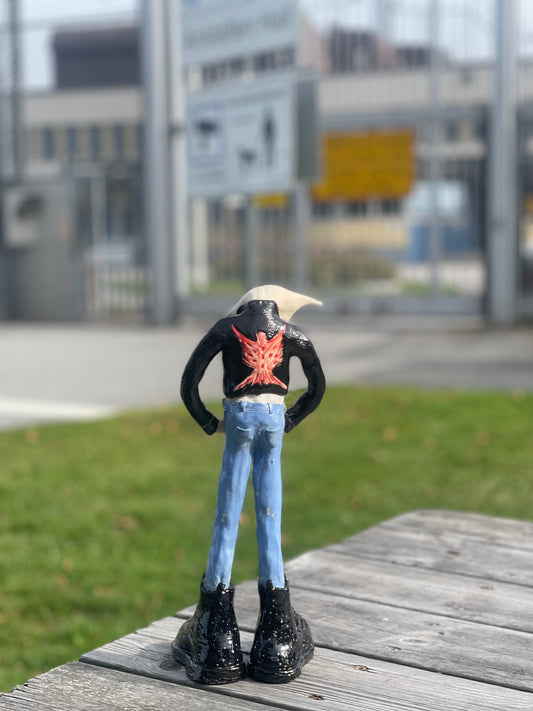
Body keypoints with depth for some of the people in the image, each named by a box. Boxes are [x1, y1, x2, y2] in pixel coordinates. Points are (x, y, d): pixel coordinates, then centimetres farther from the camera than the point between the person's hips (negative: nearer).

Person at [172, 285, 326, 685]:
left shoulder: (227, 329, 3)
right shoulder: (292, 335, 9)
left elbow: (189, 383, -1)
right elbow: (318, 387, 17)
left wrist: (209, 423, 8)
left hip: (240, 419, -1)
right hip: (275, 418, 2)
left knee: (227, 518, 2)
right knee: (270, 516, 5)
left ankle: (216, 606, 4)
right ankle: (274, 605, 8)